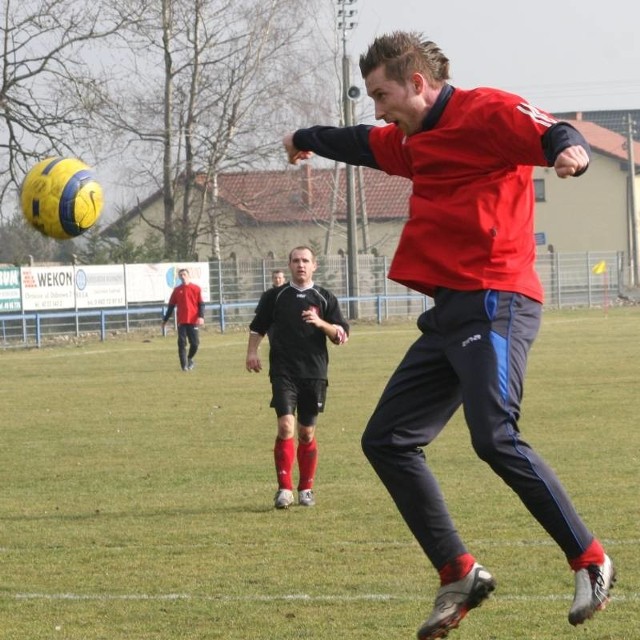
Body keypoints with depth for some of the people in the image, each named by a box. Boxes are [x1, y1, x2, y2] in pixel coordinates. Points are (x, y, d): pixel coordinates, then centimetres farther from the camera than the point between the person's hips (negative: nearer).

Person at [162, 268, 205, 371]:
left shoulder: (196, 289, 5)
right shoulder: (177, 290, 9)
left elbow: (201, 304, 3)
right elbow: (171, 306, 13)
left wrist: (201, 316, -12)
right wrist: (165, 320, 13)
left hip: (193, 320, -1)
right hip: (181, 322, 1)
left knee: (195, 343, -2)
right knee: (182, 343, -5)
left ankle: (190, 359, 25)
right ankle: (184, 365, -1)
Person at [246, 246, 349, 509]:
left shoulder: (325, 298, 8)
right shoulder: (274, 296, 8)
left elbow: (341, 335, 4)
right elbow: (257, 328, 17)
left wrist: (321, 323, -13)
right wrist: (252, 352, 1)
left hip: (314, 373, 1)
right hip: (283, 372, -1)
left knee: (307, 433, 6)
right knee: (286, 426, -16)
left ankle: (306, 488, 19)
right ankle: (284, 488, -13)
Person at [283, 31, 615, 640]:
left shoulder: (483, 112, -7)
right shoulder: (415, 139, 22)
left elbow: (552, 134, -24)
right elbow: (366, 145, 43)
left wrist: (570, 149, -47)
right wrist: (308, 140, 60)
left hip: (492, 302, -10)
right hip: (450, 310, 10)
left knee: (495, 438, -23)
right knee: (386, 441, 5)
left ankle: (590, 561, -12)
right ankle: (458, 575, 7)